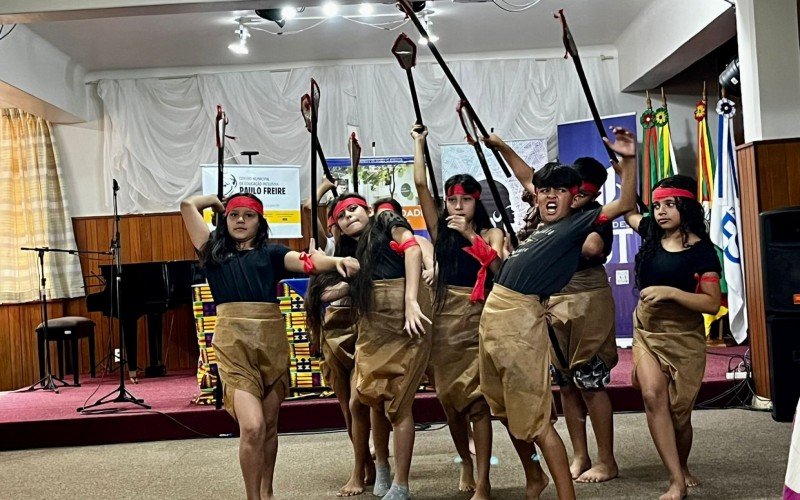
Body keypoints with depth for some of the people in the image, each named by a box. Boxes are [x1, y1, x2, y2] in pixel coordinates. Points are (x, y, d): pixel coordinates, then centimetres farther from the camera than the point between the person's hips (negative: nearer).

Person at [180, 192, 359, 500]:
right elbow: (188, 205, 10)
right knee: (252, 426, -15)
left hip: (272, 340, 2)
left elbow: (306, 261, -6)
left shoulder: (272, 253, 12)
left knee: (269, 425, 11)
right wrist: (217, 201, 27)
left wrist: (337, 261, -24)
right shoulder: (213, 252, 13)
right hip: (233, 343, -1)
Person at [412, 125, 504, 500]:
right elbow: (420, 185, 3)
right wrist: (419, 143, 8)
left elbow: (498, 266, -16)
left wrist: (470, 234, -17)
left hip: (478, 318, -3)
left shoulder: (491, 233, 3)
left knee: (476, 399, -7)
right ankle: (465, 462, 32)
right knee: (449, 397, 9)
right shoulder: (440, 229, 9)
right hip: (445, 317, 3)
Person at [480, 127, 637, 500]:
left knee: (534, 419, -7)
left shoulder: (578, 223, -1)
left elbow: (625, 204, -14)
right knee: (507, 409, 19)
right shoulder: (541, 224, 18)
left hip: (523, 317, -8)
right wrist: (500, 147, 38)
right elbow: (528, 178, 35)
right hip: (494, 311, 8)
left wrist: (628, 160, -26)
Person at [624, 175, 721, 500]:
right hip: (647, 330, 3)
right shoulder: (651, 234, 0)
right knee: (653, 396, -19)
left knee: (679, 411, 5)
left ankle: (682, 468, 35)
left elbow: (712, 303, -17)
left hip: (684, 337, -3)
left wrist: (670, 292, -28)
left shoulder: (701, 250, -12)